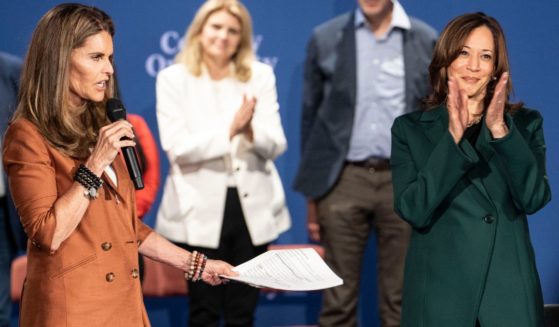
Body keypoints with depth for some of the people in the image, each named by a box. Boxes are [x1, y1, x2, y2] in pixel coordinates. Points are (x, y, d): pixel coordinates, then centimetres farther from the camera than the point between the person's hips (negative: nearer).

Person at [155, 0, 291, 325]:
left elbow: (276, 144, -1)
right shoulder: (173, 78, -2)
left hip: (252, 206, 3)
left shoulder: (261, 75, 5)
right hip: (201, 209, -2)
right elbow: (177, 148, -12)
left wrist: (250, 130, -22)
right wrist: (230, 129, -22)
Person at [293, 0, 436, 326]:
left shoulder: (427, 41, 3)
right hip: (344, 180, 0)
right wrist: (312, 195, 6)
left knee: (400, 299, 6)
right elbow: (311, 116, 7)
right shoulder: (325, 39, 3)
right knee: (339, 298, 3)